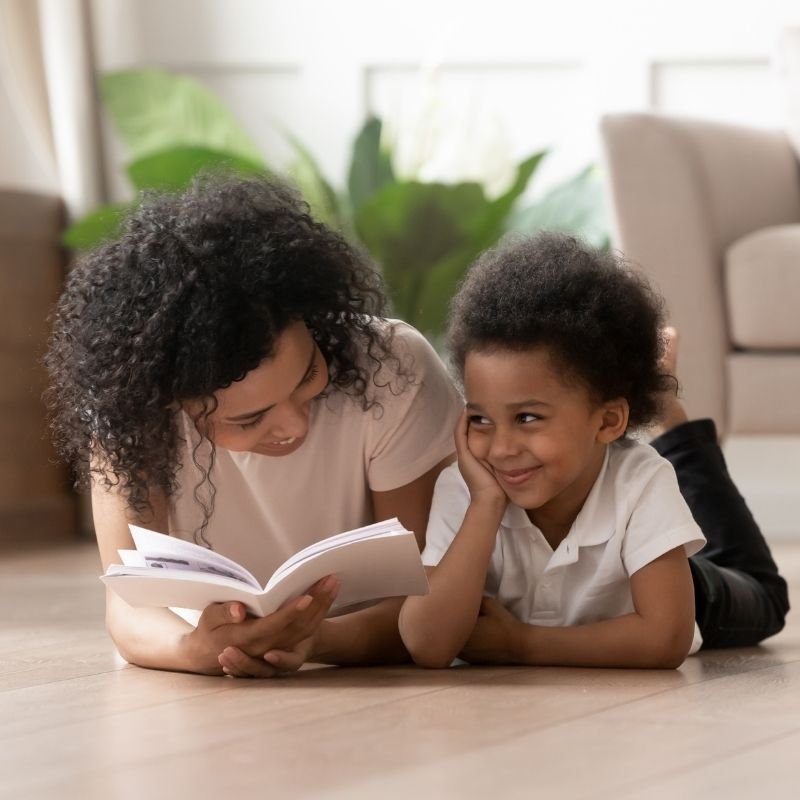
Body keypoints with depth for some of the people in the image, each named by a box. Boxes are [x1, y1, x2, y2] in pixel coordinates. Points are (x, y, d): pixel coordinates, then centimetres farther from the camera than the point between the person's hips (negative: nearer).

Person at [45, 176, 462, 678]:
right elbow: (130, 609, -23)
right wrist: (199, 650, -46)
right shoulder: (127, 403, -21)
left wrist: (314, 641, -41)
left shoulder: (394, 371, -23)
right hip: (214, 699, 1)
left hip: (379, 696, 0)